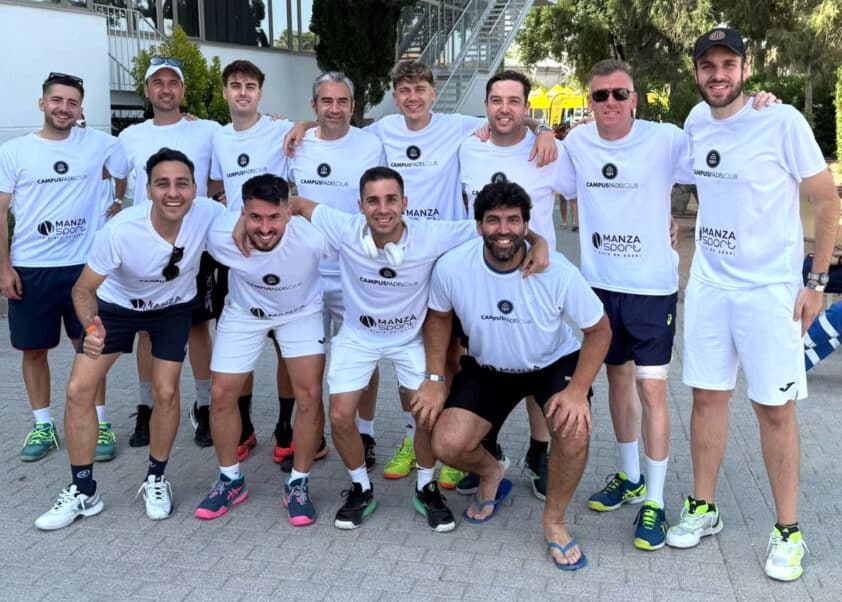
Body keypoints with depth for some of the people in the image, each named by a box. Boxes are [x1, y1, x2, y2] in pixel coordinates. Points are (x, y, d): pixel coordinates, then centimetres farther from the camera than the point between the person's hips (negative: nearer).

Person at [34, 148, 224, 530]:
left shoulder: (208, 216, -32)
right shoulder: (120, 230, -36)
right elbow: (84, 289, -25)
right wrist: (91, 327, -43)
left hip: (174, 308, 1)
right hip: (116, 304, -1)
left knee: (165, 392, -5)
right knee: (78, 389, -8)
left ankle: (156, 479, 20)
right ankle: (83, 491, 8)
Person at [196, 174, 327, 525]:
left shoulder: (311, 238, -37)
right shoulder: (221, 237, -32)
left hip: (301, 312, -1)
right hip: (244, 312, 2)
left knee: (310, 395, -11)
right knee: (221, 394, -1)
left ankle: (298, 484, 9)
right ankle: (231, 481, 21)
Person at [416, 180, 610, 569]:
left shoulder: (558, 272, -28)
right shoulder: (452, 267, -22)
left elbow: (599, 329, -15)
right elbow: (438, 316, -1)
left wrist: (578, 390, -26)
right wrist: (435, 380, -6)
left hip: (555, 362, -2)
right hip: (488, 368, 2)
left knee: (574, 429, -30)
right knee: (447, 445, -16)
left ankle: (554, 522, -2)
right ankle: (491, 475, 23)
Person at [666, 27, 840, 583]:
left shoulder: (783, 121, -13)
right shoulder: (696, 121, 3)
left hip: (770, 289, -5)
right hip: (708, 285, 5)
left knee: (775, 408, 1)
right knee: (708, 395, 11)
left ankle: (788, 532, 15)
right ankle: (704, 509, 26)